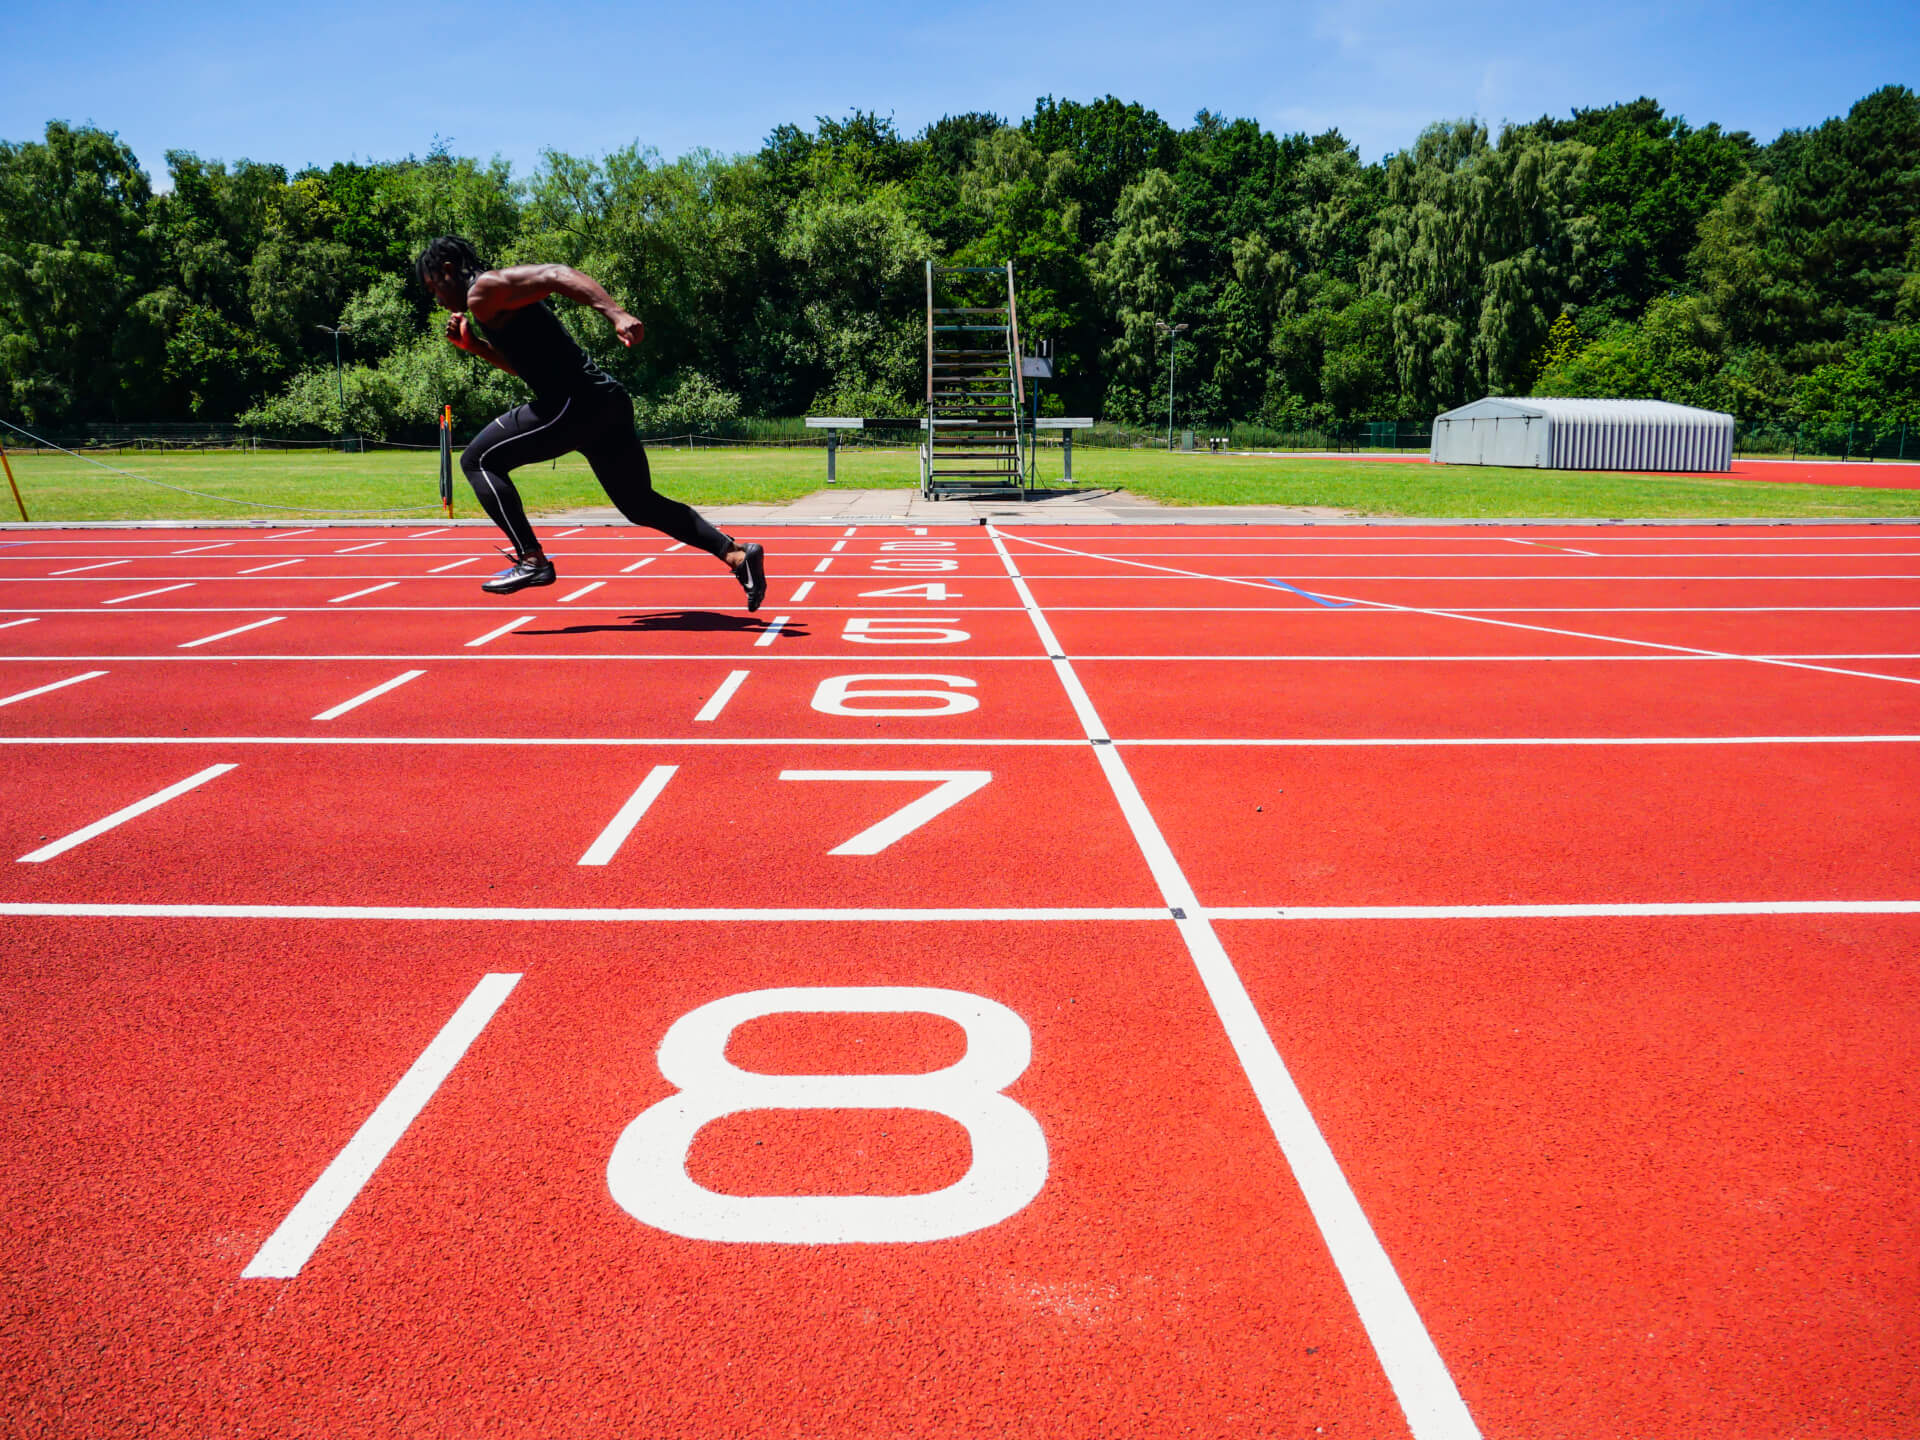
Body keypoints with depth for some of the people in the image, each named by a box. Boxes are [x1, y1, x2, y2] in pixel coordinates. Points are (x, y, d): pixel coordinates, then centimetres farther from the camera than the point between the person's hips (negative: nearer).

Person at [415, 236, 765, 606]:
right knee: (640, 505, 16)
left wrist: (616, 314, -32)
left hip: (575, 402, -10)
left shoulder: (485, 290, -4)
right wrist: (473, 345, 25)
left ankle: (532, 561, -5)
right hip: (605, 403, 10)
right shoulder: (492, 307, 26)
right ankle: (736, 553, 8)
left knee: (478, 460, 1)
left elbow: (557, 274, -18)